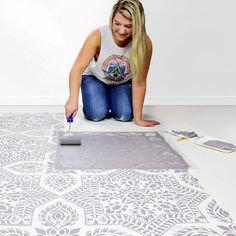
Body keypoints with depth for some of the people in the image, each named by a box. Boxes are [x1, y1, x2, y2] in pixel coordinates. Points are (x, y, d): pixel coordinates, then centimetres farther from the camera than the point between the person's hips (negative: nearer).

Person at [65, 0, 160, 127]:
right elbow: (78, 68, -35)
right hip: (95, 78, -1)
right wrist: (73, 99, -52)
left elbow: (139, 83, -26)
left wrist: (138, 119, -24)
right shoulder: (98, 35, -32)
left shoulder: (145, 43, -30)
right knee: (97, 115, -21)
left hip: (123, 82, 2)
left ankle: (111, 101, 17)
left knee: (125, 116, -17)